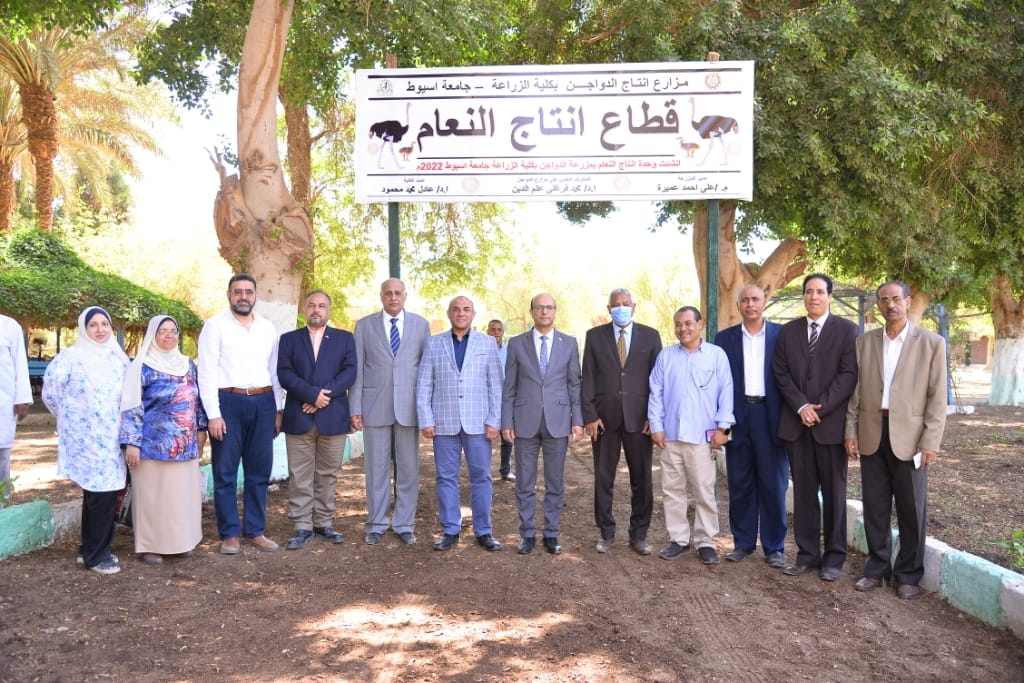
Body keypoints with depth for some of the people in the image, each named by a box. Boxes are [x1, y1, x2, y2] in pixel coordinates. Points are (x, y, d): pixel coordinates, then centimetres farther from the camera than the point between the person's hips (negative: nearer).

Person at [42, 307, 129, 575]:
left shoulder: (118, 358, 11)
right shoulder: (71, 357, -6)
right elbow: (50, 391, -6)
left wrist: (125, 425, 13)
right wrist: (70, 417, 3)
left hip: (112, 437, 6)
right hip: (85, 438, -6)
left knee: (108, 491, 9)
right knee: (100, 492, -8)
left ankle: (91, 548, 24)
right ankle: (96, 554, 5)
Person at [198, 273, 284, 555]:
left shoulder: (268, 328, 11)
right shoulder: (215, 325, -1)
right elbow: (207, 372, -5)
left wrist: (278, 410, 10)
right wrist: (213, 414, -11)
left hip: (262, 403, 4)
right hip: (228, 402, -4)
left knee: (259, 471, 9)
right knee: (226, 472, 4)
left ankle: (254, 531, 20)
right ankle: (229, 534, 15)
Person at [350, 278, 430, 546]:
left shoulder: (421, 325, 7)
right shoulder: (364, 325, 6)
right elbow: (357, 369, 4)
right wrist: (355, 408, -1)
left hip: (410, 406, 1)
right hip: (375, 406, 0)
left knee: (408, 469, 5)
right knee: (376, 468, 5)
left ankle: (405, 524, 17)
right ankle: (376, 525, 17)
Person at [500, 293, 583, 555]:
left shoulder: (569, 343, 5)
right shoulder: (517, 343, 4)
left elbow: (575, 384, 6)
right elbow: (509, 387, 4)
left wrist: (577, 420, 0)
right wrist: (506, 422, -1)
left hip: (558, 421, 0)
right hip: (525, 421, 0)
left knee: (555, 483, 7)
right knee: (524, 483, 6)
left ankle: (551, 534, 19)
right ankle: (527, 534, 18)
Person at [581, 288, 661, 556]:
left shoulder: (650, 336, 5)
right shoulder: (595, 336, 5)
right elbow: (587, 378, 2)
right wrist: (589, 415, -5)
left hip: (639, 418, 0)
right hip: (604, 417, 0)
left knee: (642, 480, 6)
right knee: (603, 479, 6)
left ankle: (639, 535, 19)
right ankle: (606, 532, 20)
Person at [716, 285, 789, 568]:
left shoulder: (781, 334, 3)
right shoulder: (725, 338, 7)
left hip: (770, 416, -1)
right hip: (737, 417, 2)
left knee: (773, 484, 3)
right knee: (739, 484, 8)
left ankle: (774, 547, 13)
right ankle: (743, 542, 19)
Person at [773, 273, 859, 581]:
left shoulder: (846, 329, 1)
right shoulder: (788, 331, 11)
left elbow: (849, 374, -6)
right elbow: (781, 373, 5)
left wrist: (820, 408, -13)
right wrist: (801, 407, -8)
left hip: (831, 423, -3)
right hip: (796, 423, 3)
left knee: (834, 492, 5)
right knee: (803, 492, 8)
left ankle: (834, 557, 14)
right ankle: (807, 554, 16)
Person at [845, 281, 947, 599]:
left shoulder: (931, 343, -1)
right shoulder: (864, 342, 8)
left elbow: (937, 397, -4)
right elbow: (855, 390, 8)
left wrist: (930, 441, -9)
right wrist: (851, 431, 3)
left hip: (909, 436, -2)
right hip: (871, 435, 3)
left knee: (911, 510, 5)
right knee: (875, 507, 9)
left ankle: (908, 575, 19)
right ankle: (877, 568, 22)